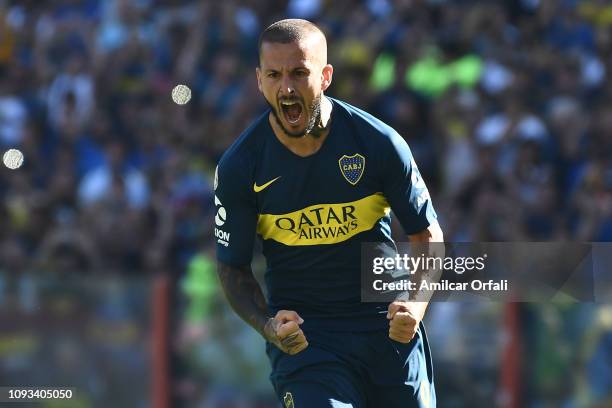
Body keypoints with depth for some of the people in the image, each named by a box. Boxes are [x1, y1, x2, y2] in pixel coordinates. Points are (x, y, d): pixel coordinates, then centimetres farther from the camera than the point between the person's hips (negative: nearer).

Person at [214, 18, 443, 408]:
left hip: (389, 328, 1)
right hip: (302, 337, -1)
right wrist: (268, 325, -16)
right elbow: (233, 266, 2)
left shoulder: (379, 142, -8)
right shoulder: (239, 168, -8)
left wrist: (416, 306, -15)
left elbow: (427, 235, 2)